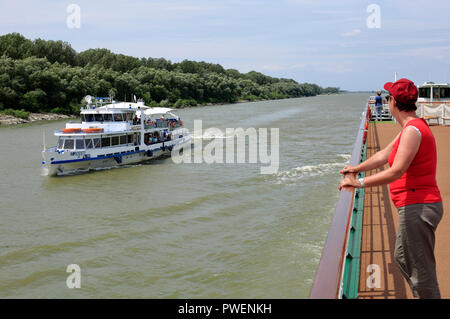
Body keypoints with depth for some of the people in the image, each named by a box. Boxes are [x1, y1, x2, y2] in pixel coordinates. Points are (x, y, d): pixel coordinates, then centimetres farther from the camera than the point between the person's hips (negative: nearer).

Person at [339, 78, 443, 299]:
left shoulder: (412, 130, -18)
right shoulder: (411, 128, 15)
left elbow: (396, 172, -26)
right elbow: (384, 155, 24)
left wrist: (359, 182, -23)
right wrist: (357, 168, 24)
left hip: (418, 207, -11)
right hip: (417, 206, 11)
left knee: (421, 272, -4)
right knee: (402, 257, 24)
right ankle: (424, 295, 33)